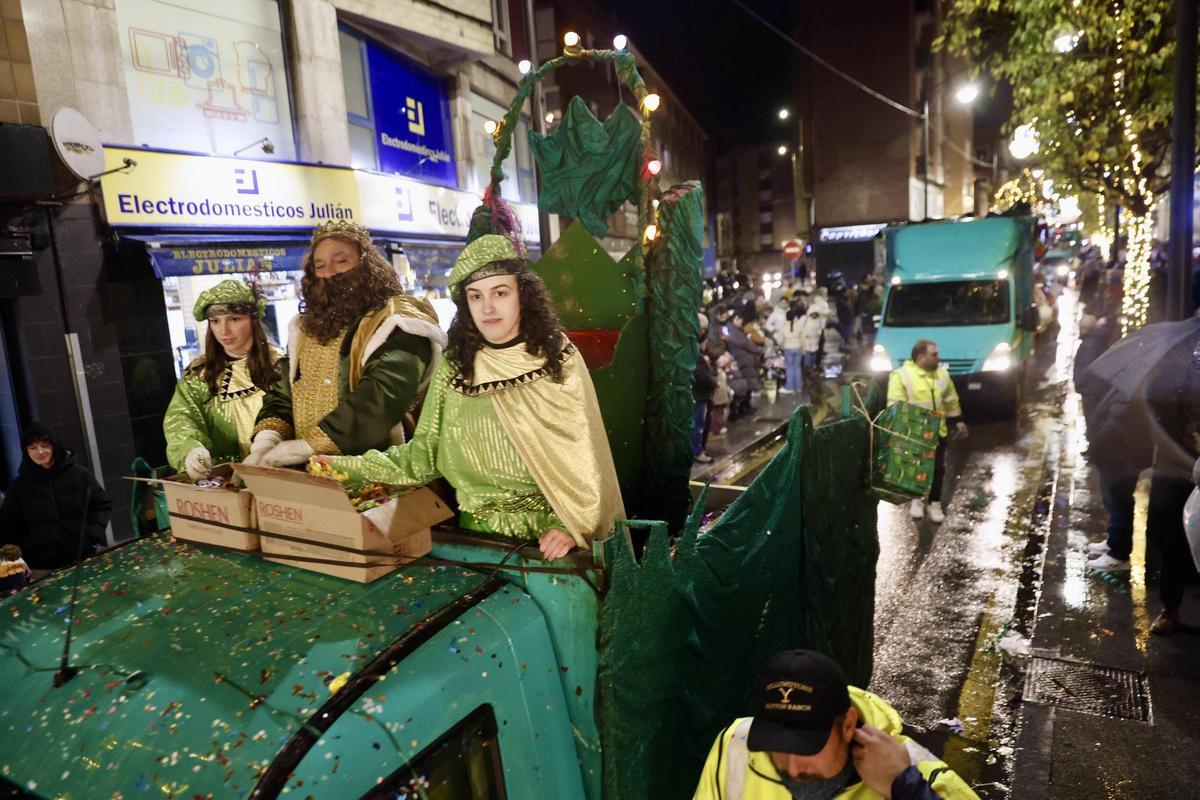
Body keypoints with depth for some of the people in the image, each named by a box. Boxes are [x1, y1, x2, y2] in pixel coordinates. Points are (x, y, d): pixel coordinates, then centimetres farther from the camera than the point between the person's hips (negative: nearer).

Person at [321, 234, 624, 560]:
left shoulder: (559, 360, -2)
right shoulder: (453, 367, 4)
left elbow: (583, 457, -3)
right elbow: (424, 453, 5)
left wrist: (569, 526, -14)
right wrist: (350, 467, -5)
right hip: (479, 534, 2)